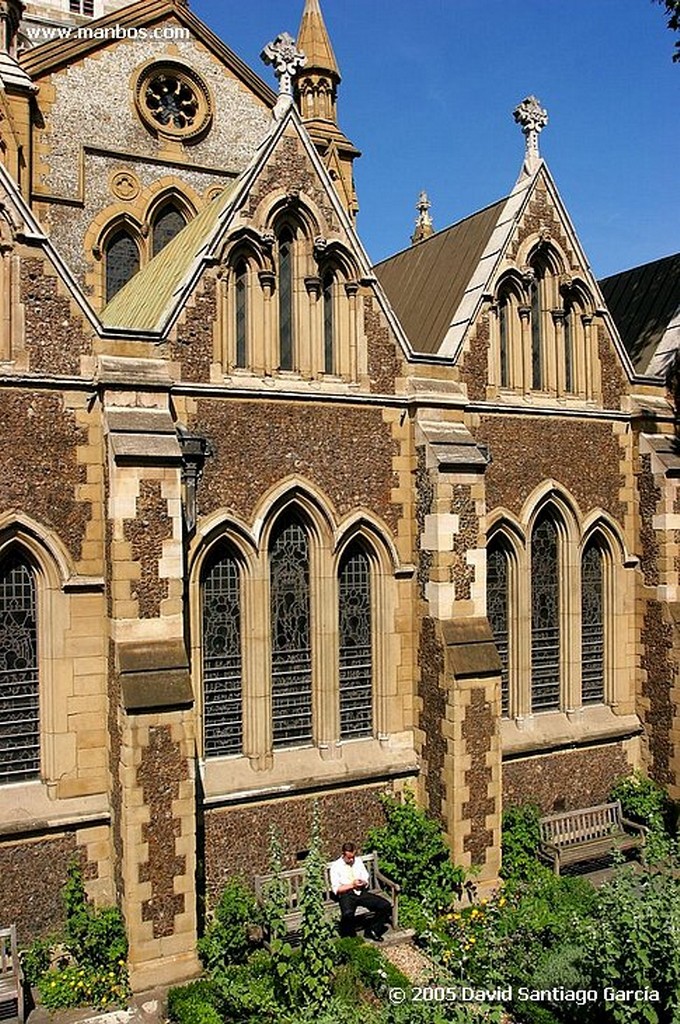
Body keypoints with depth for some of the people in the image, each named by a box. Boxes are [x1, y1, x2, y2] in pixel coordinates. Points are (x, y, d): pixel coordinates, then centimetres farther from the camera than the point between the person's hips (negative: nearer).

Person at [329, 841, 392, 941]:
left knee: (385, 906, -18)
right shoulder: (336, 866, -3)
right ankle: (349, 936, -10)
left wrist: (363, 883, -10)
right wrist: (352, 885, -15)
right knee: (348, 914, -40)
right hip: (346, 895, -5)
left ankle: (372, 931, 2)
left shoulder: (358, 861, 11)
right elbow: (336, 889, -6)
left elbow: (366, 879, 15)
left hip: (361, 892, 5)